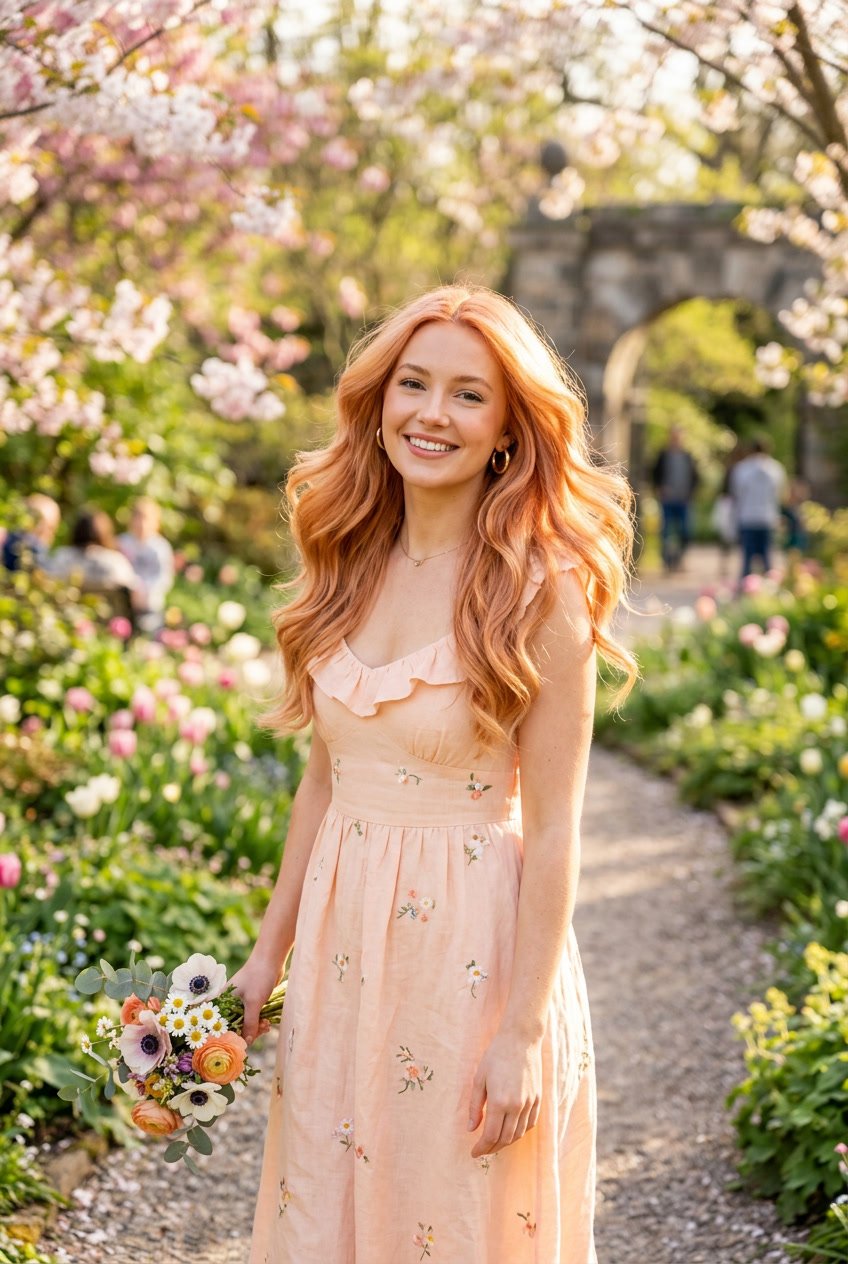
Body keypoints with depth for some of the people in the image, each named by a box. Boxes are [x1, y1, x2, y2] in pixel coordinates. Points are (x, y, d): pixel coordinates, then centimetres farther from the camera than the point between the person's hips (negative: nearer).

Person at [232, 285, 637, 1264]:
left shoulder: (540, 591, -13)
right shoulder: (351, 565, 4)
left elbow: (554, 833, -13)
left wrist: (523, 1033, -15)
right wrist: (269, 951, 14)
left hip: (474, 948, -5)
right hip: (341, 939, 6)